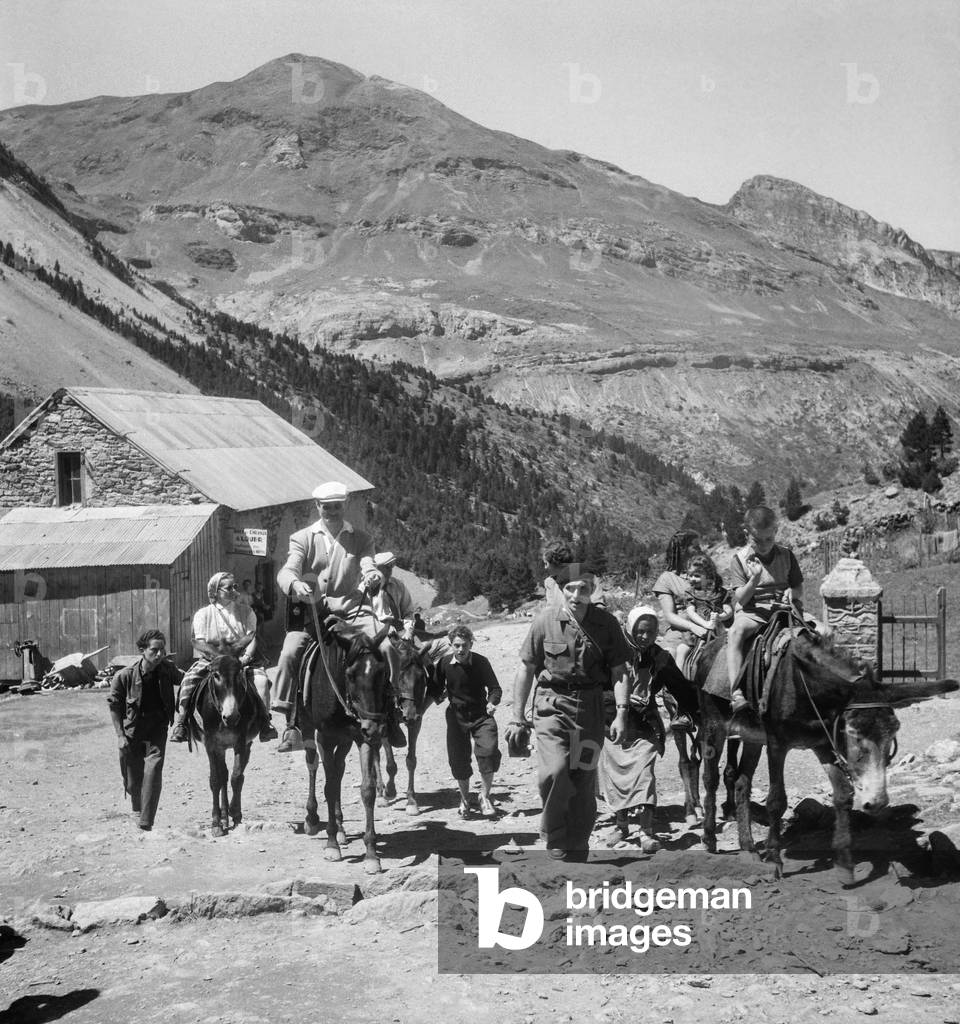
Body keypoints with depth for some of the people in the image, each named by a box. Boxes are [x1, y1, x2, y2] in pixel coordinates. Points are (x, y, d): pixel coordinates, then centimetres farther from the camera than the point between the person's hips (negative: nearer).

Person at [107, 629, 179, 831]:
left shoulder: (166, 670, -11)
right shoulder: (125, 676, -18)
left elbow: (182, 681, 11)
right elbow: (114, 706, -7)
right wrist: (120, 735, -11)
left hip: (157, 729, 1)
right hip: (132, 731, -1)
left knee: (153, 770, -16)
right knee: (132, 780, 10)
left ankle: (146, 822, -11)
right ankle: (138, 809, 42)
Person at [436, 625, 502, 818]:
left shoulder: (481, 662, -10)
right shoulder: (445, 664, -6)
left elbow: (495, 687, -6)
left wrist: (492, 702, -25)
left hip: (481, 715, -1)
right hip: (457, 717, 2)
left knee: (489, 751, -19)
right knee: (458, 759, 2)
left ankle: (484, 797, -2)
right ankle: (464, 799, 26)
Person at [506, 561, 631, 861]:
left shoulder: (606, 623, 0)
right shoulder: (545, 620, -3)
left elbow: (619, 671, 2)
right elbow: (526, 669, 3)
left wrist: (621, 713, -9)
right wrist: (517, 717, 3)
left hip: (590, 707, 2)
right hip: (552, 705, -2)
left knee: (584, 782, 5)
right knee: (554, 771, -21)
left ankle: (577, 854, 20)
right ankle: (555, 844, -1)